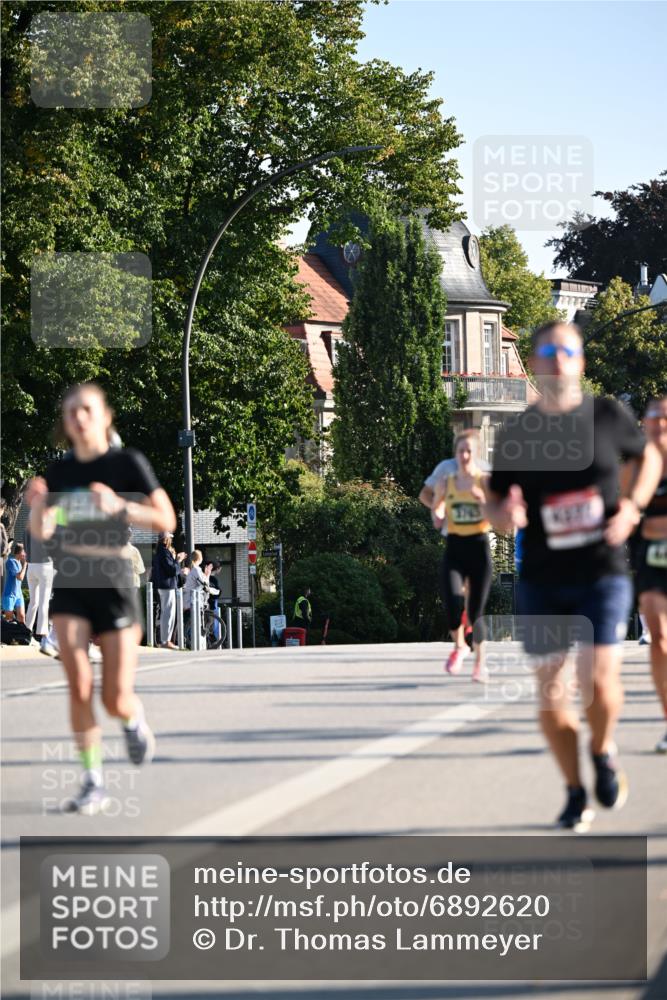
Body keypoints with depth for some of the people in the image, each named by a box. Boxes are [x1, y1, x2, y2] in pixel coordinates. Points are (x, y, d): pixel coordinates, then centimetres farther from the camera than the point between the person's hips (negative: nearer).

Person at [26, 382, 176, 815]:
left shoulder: (128, 463, -5)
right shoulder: (59, 470, 7)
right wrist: (37, 506, -11)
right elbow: (41, 531, 11)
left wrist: (120, 506, -25)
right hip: (70, 588, 3)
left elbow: (166, 520, -9)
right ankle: (93, 783, -6)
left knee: (116, 701, -1)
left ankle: (135, 720, 36)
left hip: (115, 588, -3)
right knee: (79, 684, -14)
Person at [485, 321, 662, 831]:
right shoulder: (515, 434, 1)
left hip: (603, 573, -2)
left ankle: (604, 752, 16)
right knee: (550, 691, 3)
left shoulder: (609, 417, -2)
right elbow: (495, 503, 9)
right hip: (542, 579, 2)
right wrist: (504, 515, -16)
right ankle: (575, 794, 21)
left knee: (599, 679, -16)